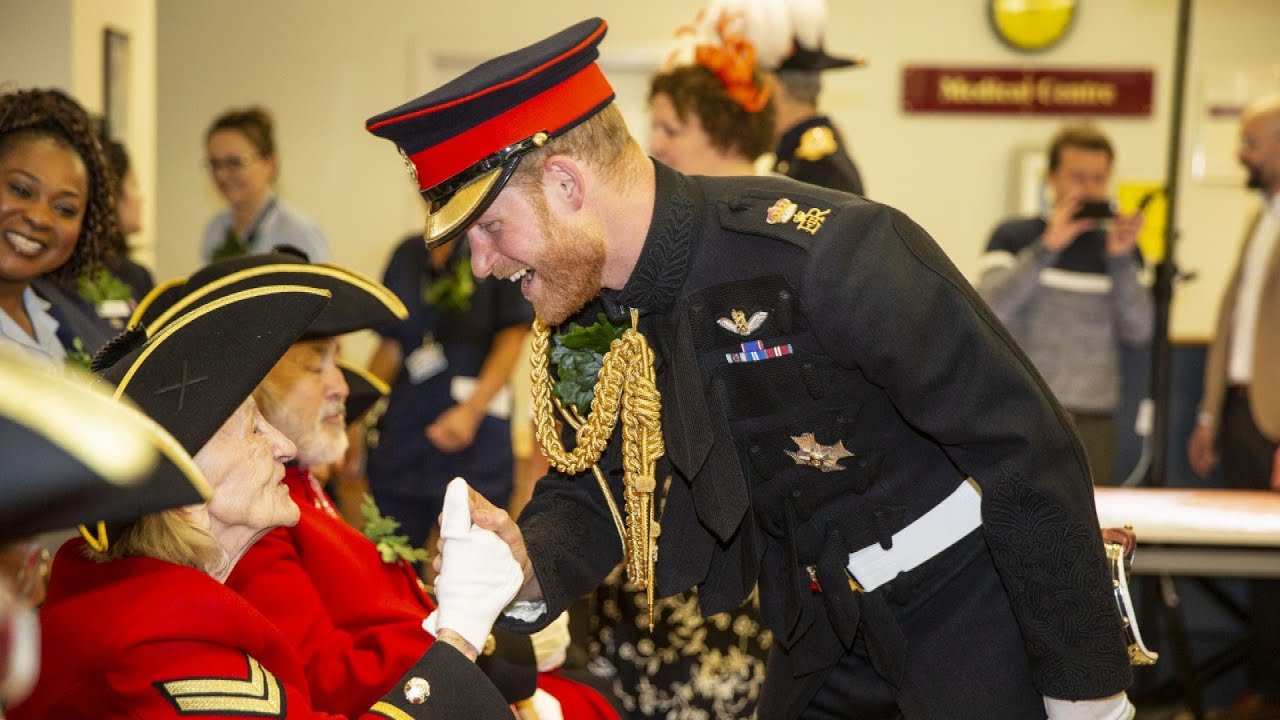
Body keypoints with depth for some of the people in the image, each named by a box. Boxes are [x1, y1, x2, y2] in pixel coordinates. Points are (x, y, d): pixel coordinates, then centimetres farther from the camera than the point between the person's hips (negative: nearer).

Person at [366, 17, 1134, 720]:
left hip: (972, 597, -6)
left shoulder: (831, 256, -30)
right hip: (824, 624, 6)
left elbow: (1029, 451, -25)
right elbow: (595, 481, 2)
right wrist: (529, 567, -22)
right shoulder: (587, 307, -7)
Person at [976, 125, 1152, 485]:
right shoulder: (1013, 236, 5)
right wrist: (1047, 247, -15)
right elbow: (990, 310, -11)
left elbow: (1138, 333, 2)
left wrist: (1121, 258, -9)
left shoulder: (1120, 247, 12)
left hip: (1093, 419, 2)